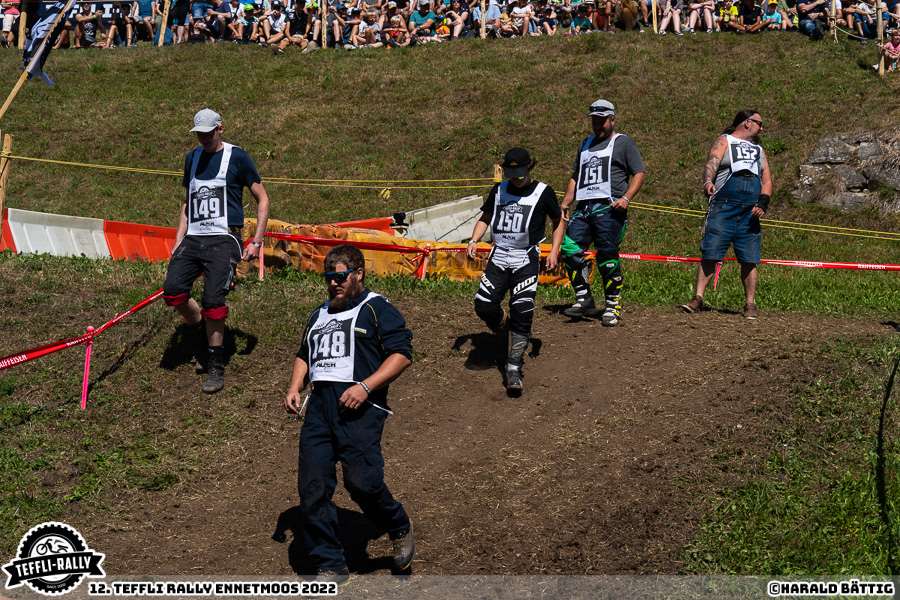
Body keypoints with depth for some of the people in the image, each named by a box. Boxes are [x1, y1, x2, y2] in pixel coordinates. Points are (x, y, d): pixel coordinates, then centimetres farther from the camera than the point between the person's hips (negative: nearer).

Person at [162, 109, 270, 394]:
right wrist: (179, 239, 15)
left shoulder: (237, 157, 0)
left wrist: (256, 241, -5)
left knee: (212, 300, -18)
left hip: (223, 239, -5)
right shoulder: (192, 158, 17)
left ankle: (215, 365, -4)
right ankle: (207, 336, 11)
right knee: (172, 290, -13)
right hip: (193, 237, 5)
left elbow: (262, 200, 3)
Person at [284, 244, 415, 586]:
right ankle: (331, 568, 8)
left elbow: (402, 353, -5)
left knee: (361, 483, -17)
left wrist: (366, 386, -15)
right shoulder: (320, 315, 27)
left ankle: (400, 529, 14)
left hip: (359, 406, -6)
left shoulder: (375, 308, 4)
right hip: (319, 406, 7)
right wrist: (294, 388, 17)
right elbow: (304, 355, 37)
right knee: (311, 486, -3)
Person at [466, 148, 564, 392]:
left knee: (522, 312, -13)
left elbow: (558, 222, 13)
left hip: (526, 260, -3)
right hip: (498, 257, 4)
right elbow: (485, 218, 23)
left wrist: (554, 251, 2)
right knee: (484, 306, -11)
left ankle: (513, 368, -7)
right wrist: (474, 240, 6)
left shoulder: (543, 192, 2)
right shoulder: (499, 190, 12)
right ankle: (504, 329, 23)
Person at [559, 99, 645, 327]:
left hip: (609, 207, -6)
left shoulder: (624, 143, 7)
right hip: (584, 206, 6)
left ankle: (613, 306, 1)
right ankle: (584, 300, 1)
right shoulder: (586, 144, 25)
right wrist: (566, 202, 17)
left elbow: (639, 173, 0)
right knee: (570, 248, -8)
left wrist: (626, 198, -14)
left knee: (607, 256, -9)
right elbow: (576, 176, 29)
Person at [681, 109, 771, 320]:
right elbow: (712, 163, -10)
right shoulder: (724, 141, 9)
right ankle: (698, 298, -4)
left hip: (751, 211, 4)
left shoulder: (759, 150, 26)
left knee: (749, 260, 0)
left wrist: (763, 202, 0)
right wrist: (708, 182, -31)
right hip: (723, 207, -4)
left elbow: (767, 179, 19)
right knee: (710, 254, -10)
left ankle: (750, 305, 8)